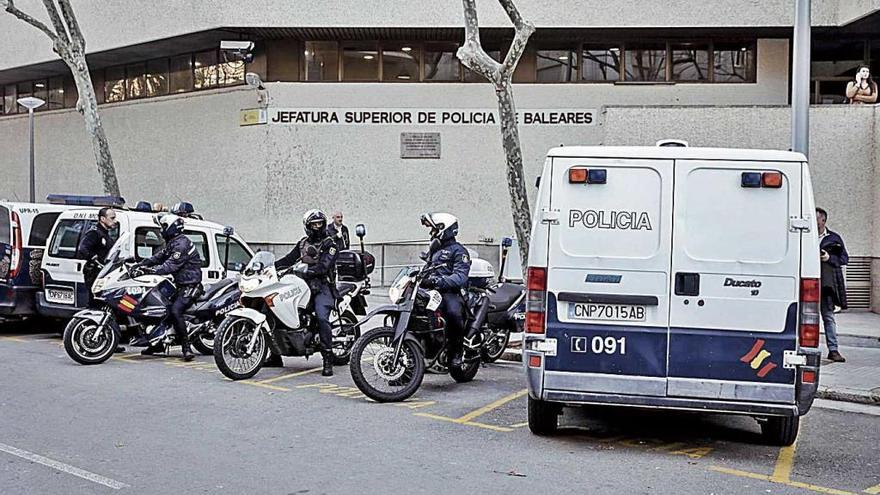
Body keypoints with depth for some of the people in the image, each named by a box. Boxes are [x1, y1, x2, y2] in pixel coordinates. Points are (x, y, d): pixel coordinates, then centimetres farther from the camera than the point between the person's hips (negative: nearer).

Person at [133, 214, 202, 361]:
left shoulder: (182, 243, -16)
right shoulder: (172, 243, 19)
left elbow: (170, 266, -24)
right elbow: (157, 257, 15)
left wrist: (150, 270, -28)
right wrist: (139, 265, 2)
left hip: (190, 285, -11)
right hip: (180, 284, 11)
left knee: (175, 310, -28)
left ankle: (186, 348, -26)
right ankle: (157, 343, 22)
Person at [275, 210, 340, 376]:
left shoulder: (330, 245, -4)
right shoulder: (303, 243, 17)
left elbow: (323, 267, -18)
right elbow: (288, 259, 12)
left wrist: (303, 271, -33)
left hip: (322, 286, -6)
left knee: (322, 318, -28)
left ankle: (328, 360, -23)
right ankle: (275, 355, 9)